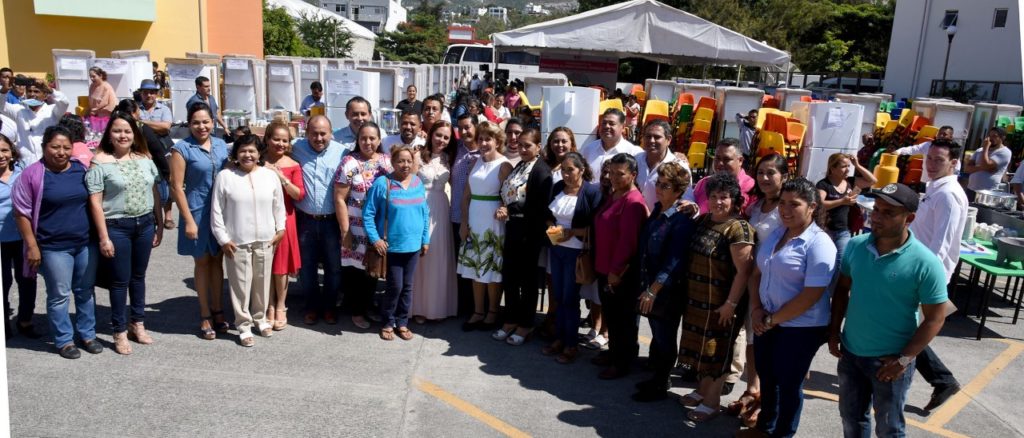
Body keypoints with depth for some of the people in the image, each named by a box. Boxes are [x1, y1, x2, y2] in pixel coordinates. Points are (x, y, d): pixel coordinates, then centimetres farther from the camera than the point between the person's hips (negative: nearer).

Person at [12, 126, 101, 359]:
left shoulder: (81, 168, 4)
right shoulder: (32, 174, -9)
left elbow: (93, 201, 14)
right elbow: (22, 212, -7)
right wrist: (32, 245, -10)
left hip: (86, 243, 4)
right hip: (54, 247, -4)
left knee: (86, 291, 14)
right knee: (60, 295, 5)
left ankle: (87, 334, 27)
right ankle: (64, 340, 19)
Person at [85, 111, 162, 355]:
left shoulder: (144, 159, 6)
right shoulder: (100, 162, -9)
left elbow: (155, 193, 10)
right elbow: (95, 202, -10)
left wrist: (159, 226, 9)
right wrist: (104, 237, -13)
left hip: (145, 225, 4)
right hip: (117, 227, -4)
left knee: (138, 276, 15)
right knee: (120, 280, 4)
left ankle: (138, 324, 29)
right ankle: (120, 332, 17)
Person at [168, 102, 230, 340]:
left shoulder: (221, 145, 5)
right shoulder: (182, 149, -9)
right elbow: (177, 187, -10)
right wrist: (188, 220, -13)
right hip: (198, 212, -4)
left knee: (218, 259, 12)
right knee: (202, 262, 8)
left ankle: (218, 310, 25)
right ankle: (205, 316, 20)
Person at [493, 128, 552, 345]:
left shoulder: (542, 170, -13)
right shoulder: (518, 167, 13)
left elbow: (539, 207, -19)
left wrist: (509, 209, -14)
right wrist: (505, 209, -3)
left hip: (529, 231, -8)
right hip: (513, 228, 8)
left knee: (527, 278, 6)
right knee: (509, 275, 13)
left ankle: (526, 324, 20)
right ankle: (511, 320, 27)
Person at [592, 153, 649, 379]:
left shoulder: (633, 202, -19)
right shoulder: (613, 196, 12)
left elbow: (627, 240, -23)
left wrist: (616, 271, -20)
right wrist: (602, 266, 16)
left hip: (622, 273, -9)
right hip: (605, 269, 9)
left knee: (623, 319, 4)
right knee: (610, 315, 19)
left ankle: (623, 363, 16)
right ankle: (613, 353, 34)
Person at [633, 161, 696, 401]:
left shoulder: (682, 220, -17)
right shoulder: (657, 210, 7)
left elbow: (674, 260, -21)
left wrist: (654, 290, -22)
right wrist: (646, 286, 14)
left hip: (668, 290, -7)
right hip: (651, 286, 7)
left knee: (665, 338, 6)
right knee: (657, 335, 18)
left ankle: (660, 386, 20)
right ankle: (657, 378, 31)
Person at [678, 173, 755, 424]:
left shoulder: (738, 229, -18)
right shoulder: (703, 220, 5)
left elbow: (743, 271, -20)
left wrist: (731, 304, -20)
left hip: (720, 302, -7)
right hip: (697, 298, 7)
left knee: (717, 350, 6)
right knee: (701, 346, 19)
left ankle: (711, 402, 19)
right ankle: (702, 389, 37)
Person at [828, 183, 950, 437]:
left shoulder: (925, 264, -20)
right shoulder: (855, 246, -6)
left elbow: (935, 319, -15)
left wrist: (904, 360, -15)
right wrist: (834, 332, 3)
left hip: (890, 361, -4)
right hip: (850, 352, 4)